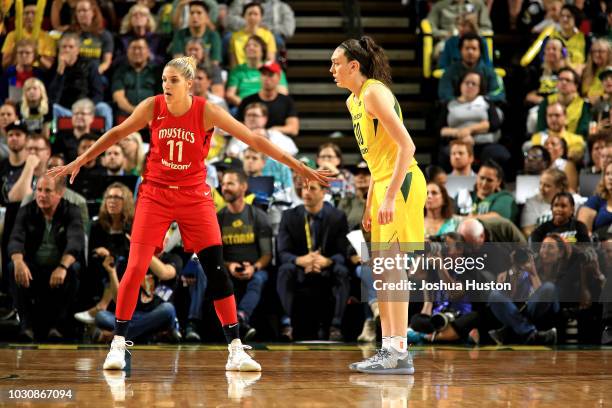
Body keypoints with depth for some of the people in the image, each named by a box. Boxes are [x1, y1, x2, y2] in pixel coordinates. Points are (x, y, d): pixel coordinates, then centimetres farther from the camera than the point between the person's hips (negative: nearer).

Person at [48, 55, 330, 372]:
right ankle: (118, 344, 3)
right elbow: (117, 134, 7)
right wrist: (78, 162, 12)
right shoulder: (152, 107, -8)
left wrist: (300, 168, -11)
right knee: (135, 268, -9)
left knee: (217, 271, -6)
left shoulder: (207, 112, -13)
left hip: (194, 197, -1)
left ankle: (235, 350, 0)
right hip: (155, 194, 1)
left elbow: (254, 140, -11)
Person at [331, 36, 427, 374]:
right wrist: (369, 204, 20)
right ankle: (388, 349, 12)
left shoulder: (374, 93, -14)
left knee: (391, 267, -11)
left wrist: (390, 197, -25)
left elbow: (406, 146, -21)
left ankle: (399, 354, -11)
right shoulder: (354, 101, 16)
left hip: (402, 183, -10)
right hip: (383, 185, 10)